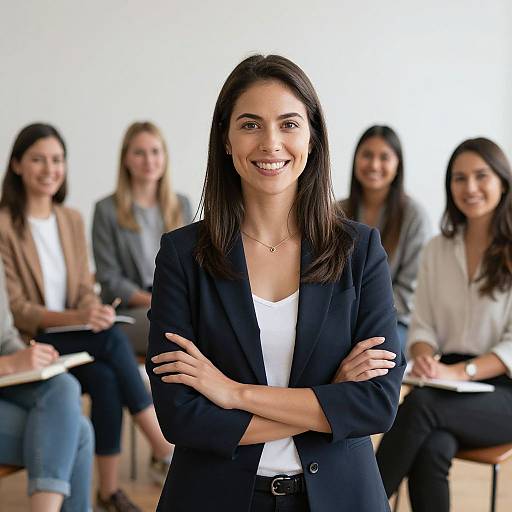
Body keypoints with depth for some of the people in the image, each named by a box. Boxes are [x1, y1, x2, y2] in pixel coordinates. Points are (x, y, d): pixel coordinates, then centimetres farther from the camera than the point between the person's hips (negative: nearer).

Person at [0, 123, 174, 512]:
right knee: (113, 340, -29)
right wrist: (74, 317, -26)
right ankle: (167, 451, -22)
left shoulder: (72, 220, 10)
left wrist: (94, 311, -14)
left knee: (106, 378, -27)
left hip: (72, 337, 5)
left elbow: (84, 289, 11)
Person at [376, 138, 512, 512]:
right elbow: (422, 326, 11)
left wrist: (462, 371, -22)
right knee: (431, 449, -32)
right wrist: (425, 357, -12)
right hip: (447, 387, 3)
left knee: (421, 403, -33)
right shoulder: (438, 249, 11)